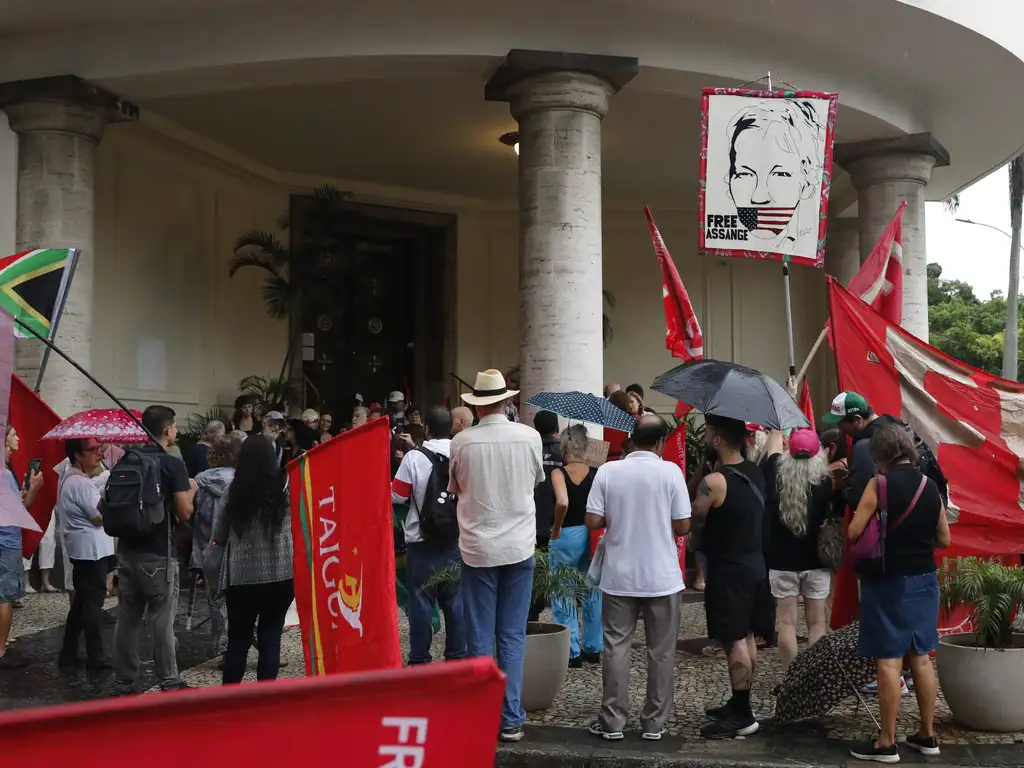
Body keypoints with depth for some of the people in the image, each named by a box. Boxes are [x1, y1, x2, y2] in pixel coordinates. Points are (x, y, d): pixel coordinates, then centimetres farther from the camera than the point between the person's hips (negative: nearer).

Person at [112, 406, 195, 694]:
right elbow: (184, 512, -13)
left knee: (126, 620, 9)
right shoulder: (173, 464, -11)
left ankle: (123, 684, 14)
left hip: (127, 550, 6)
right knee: (162, 621, 1)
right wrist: (191, 491, 5)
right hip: (158, 554, -6)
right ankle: (168, 682, 8)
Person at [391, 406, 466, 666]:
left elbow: (397, 496, -7)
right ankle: (457, 656, 14)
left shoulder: (413, 458, -10)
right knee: (456, 600, 9)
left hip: (422, 540, -2)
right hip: (456, 538, 2)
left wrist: (390, 481, 12)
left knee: (422, 600, 4)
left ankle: (419, 659, 8)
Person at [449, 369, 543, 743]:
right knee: (512, 636, 8)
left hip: (477, 547, -1)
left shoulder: (462, 441, -9)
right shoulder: (530, 436, -7)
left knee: (479, 637, 8)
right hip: (519, 546, 1)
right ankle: (511, 719, 11)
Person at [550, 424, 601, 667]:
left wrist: (556, 529, -14)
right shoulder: (596, 473, -2)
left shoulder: (559, 472, -12)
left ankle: (572, 652, 13)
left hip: (566, 536, -4)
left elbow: (562, 502, -28)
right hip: (592, 535, 4)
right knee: (593, 593, 17)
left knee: (564, 596, 9)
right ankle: (594, 648, 26)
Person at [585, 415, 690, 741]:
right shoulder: (670, 471, -8)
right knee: (661, 652, 9)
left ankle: (612, 721, 11)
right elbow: (682, 526, -8)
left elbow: (593, 521, -6)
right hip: (661, 577, -1)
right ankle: (654, 723, 15)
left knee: (616, 648, 8)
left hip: (618, 577, 1)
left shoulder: (608, 471, -4)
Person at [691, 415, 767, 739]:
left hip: (728, 570, -9)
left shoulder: (714, 481, -22)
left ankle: (742, 716, 3)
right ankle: (739, 705, 28)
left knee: (734, 641, -3)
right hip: (753, 564, 9)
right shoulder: (755, 472, 2)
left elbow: (692, 517, -14)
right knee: (746, 636, 16)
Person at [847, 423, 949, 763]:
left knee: (888, 660, -2)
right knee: (921, 657, 13)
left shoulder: (879, 483, -13)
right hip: (923, 580, 6)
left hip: (887, 582, -6)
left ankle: (887, 743, 2)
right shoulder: (929, 485, 4)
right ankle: (927, 735, 21)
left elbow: (854, 533, -15)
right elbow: (944, 539, 10)